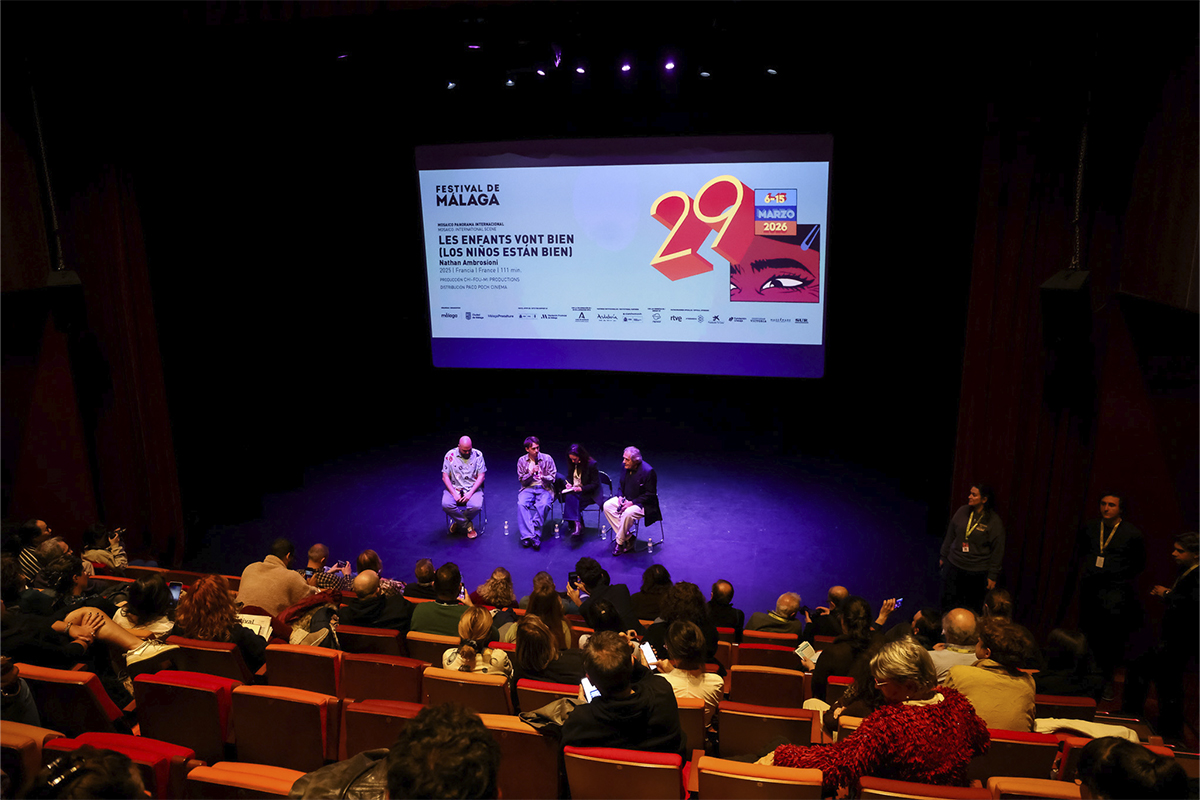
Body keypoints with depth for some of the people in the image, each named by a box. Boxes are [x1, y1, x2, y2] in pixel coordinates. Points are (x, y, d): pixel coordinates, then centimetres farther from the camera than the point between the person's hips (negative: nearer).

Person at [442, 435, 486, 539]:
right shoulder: (450, 455, -3)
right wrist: (454, 493, -15)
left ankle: (459, 521, 2)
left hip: (473, 488, 0)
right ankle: (468, 525, -10)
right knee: (446, 504, -30)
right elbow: (445, 477, -2)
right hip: (454, 488, 1)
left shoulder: (478, 455, -2)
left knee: (476, 506, -31)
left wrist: (470, 493, -15)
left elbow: (481, 476, -3)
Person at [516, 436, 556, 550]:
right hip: (528, 488, 1)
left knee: (543, 505, -35)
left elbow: (552, 478, 3)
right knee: (521, 504, -31)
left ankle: (536, 534, -29)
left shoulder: (547, 459, 2)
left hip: (544, 488, -1)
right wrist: (531, 473, -13)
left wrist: (543, 477, -19)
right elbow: (522, 480, 6)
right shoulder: (522, 461, 6)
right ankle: (527, 536, -33)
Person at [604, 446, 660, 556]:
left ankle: (620, 542, -11)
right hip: (626, 499, 8)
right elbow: (621, 486, 14)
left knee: (627, 513, -34)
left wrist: (632, 503, -24)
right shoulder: (626, 467, -1)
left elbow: (650, 494, -20)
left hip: (643, 504, -8)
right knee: (607, 506, -11)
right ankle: (628, 537, -8)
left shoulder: (648, 471, -23)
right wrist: (620, 496, -8)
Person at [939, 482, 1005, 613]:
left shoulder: (994, 521, -11)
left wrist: (993, 576, -4)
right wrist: (943, 556, 15)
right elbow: (950, 536, 10)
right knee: (947, 602, 9)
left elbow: (997, 550, -6)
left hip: (977, 572, -3)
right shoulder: (962, 512, -1)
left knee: (971, 607, 8)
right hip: (953, 566, 3)